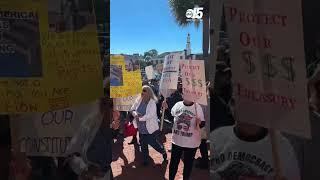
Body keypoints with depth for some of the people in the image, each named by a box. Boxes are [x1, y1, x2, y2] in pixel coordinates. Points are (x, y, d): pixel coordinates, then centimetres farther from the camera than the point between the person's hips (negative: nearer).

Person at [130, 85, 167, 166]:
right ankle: (145, 159, 33)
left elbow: (150, 115, -26)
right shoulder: (138, 100, -1)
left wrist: (140, 118, -22)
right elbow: (132, 109, 6)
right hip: (141, 127, 6)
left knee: (152, 142, 5)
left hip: (149, 127, -6)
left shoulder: (152, 102, -17)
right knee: (143, 144, 15)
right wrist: (135, 114, -16)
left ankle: (163, 151, 34)